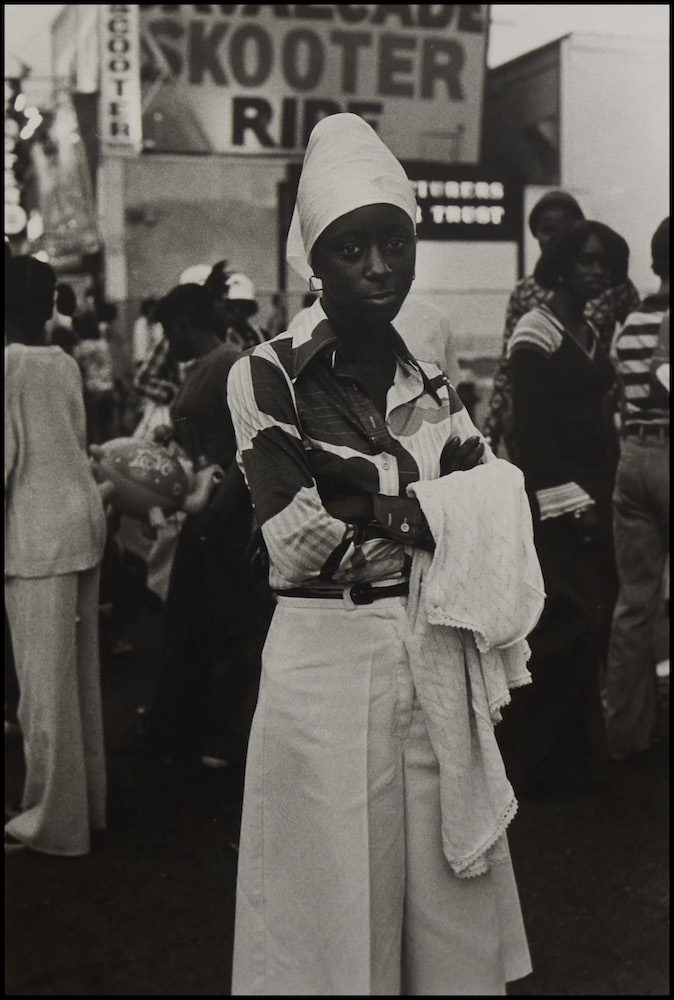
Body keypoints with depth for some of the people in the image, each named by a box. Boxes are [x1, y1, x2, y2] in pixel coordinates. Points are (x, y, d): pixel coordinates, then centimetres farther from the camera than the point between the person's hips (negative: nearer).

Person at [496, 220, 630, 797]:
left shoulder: (592, 334, 18)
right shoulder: (536, 332, -7)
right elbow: (529, 427, -13)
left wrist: (600, 497, 11)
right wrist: (569, 500, -16)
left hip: (592, 496, 8)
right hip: (553, 501, -8)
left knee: (590, 629, 8)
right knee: (568, 625, -10)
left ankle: (576, 755, 20)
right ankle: (525, 763, 3)